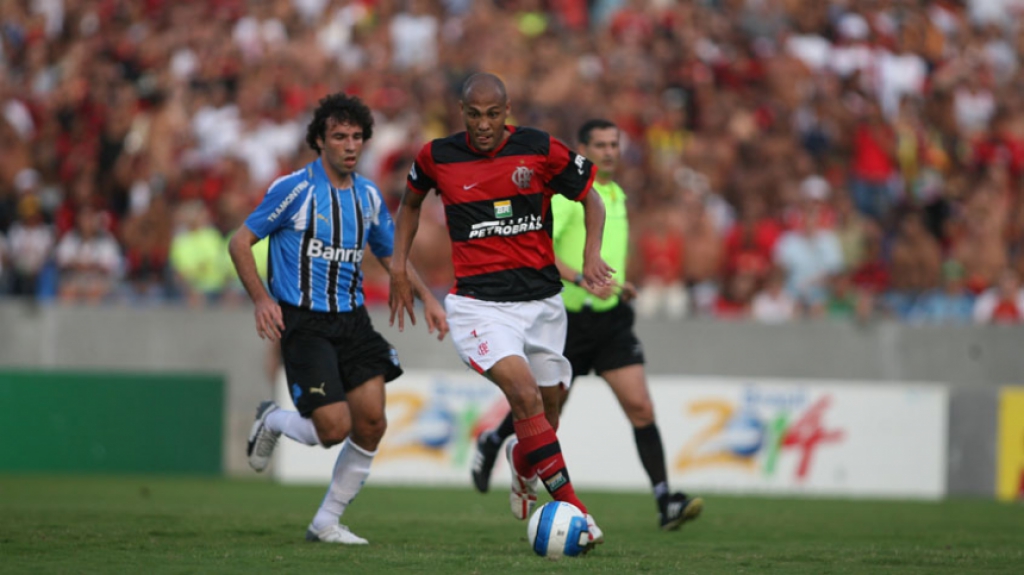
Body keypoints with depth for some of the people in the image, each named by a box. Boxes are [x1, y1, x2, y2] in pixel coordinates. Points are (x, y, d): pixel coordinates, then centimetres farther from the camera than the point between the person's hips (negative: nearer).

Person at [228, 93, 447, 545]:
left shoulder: (368, 196, 9)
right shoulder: (295, 189, -10)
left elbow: (391, 254, 23)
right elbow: (240, 242, -6)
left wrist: (425, 297, 9)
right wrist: (261, 299, -18)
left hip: (352, 321, 6)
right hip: (302, 323, -6)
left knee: (371, 423, -5)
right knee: (335, 427, -15)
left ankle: (326, 522, 10)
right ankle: (272, 421, 19)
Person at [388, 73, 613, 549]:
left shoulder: (541, 150, -6)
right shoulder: (437, 157, -3)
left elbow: (591, 200, 7)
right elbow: (411, 202, 18)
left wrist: (591, 254, -10)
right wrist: (399, 268, 11)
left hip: (541, 299, 2)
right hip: (478, 304, -2)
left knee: (550, 403, 13)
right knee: (524, 393, -23)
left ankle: (522, 462, 49)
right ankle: (570, 506, -21)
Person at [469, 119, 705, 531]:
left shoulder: (616, 193, 13)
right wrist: (581, 279, -34)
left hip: (611, 317, 5)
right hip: (569, 317, -5)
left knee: (640, 407, -9)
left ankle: (666, 503, -14)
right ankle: (492, 443, 43)